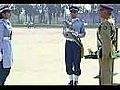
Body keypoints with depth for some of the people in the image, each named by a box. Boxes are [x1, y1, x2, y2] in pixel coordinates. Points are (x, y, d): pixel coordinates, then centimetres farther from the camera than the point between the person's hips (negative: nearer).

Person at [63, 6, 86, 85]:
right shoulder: (66, 22, 6)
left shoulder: (80, 22, 3)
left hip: (77, 43, -1)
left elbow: (83, 33, 3)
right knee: (68, 62, 4)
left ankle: (76, 80, 10)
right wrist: (67, 32, -19)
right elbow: (64, 34, 3)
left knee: (76, 62, 1)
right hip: (69, 43, 2)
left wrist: (77, 35, -16)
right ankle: (71, 80, 15)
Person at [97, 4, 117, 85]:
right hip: (111, 52, 10)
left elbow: (107, 40, -23)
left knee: (105, 74, -5)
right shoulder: (112, 22, 15)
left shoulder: (105, 23, -17)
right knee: (109, 74, 16)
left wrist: (105, 54, -22)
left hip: (105, 52, -10)